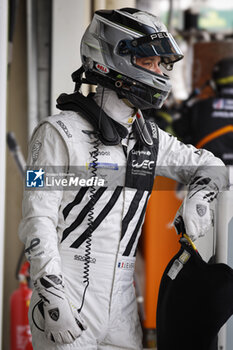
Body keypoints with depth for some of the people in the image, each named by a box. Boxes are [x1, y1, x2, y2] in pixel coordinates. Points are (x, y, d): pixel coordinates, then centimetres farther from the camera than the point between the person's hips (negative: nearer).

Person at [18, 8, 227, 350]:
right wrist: (53, 299, -21)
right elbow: (38, 219, -12)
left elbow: (209, 165, 25)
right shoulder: (60, 133, -8)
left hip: (122, 310, 6)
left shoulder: (150, 138, 10)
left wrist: (198, 197, 2)